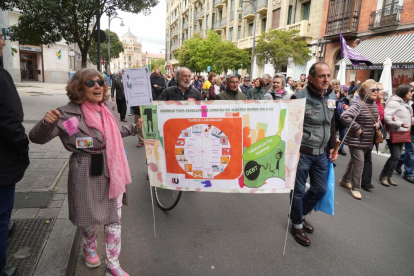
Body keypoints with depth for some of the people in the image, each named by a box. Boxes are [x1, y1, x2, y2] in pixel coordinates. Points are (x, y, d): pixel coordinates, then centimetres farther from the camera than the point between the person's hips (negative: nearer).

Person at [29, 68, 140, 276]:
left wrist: (135, 128, 14)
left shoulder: (109, 107, 1)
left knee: (114, 218, 12)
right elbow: (37, 138, -14)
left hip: (113, 171, 5)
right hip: (87, 174, -4)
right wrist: (47, 123, -34)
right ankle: (89, 249, 50)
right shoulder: (69, 113, -16)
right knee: (89, 216, 16)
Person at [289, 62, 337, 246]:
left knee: (320, 189, 17)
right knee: (298, 191, 7)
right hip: (302, 153, -7)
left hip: (321, 153, 7)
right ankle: (297, 225, 28)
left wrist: (332, 147, 15)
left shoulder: (331, 97, 6)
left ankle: (300, 214, 41)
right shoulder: (299, 98, -16)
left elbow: (331, 124, 16)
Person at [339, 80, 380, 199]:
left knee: (355, 161, 18)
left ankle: (345, 180, 35)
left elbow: (376, 118, 26)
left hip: (367, 140, 8)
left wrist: (378, 123, 3)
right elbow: (344, 116, -30)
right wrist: (356, 128, -24)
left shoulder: (374, 105, 10)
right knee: (359, 163, -5)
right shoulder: (359, 105, -18)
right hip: (356, 140, -8)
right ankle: (355, 188, 8)